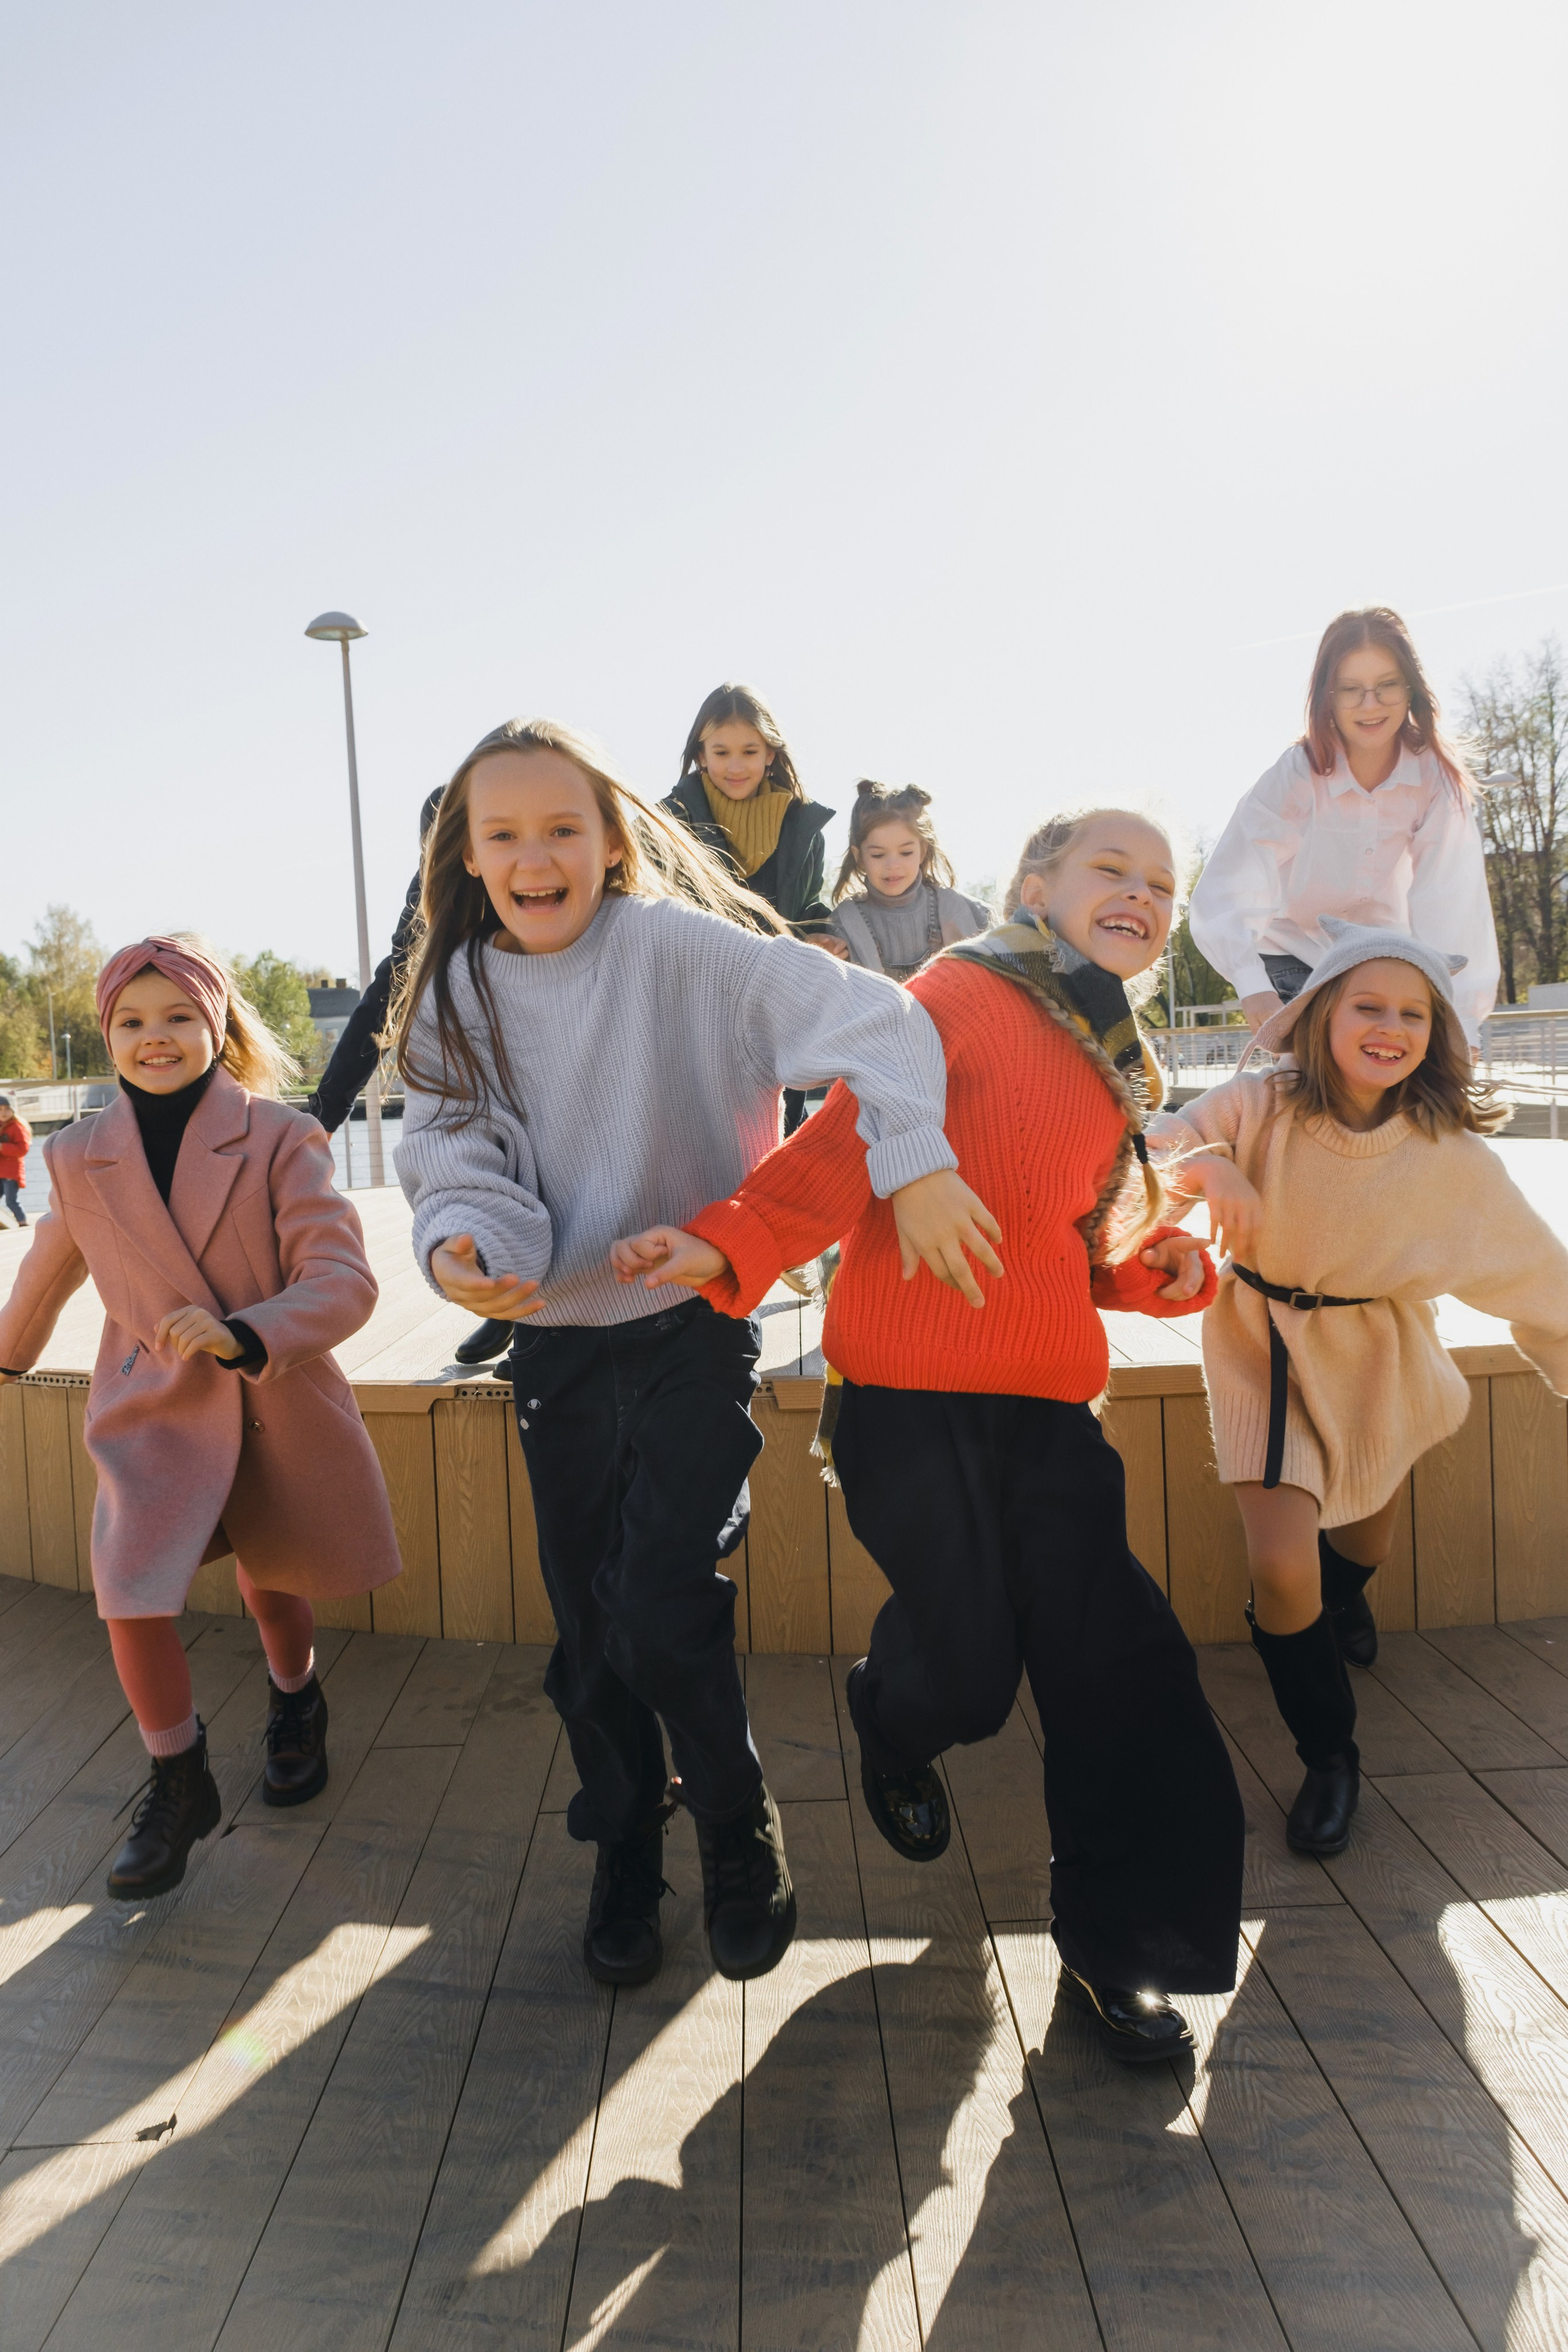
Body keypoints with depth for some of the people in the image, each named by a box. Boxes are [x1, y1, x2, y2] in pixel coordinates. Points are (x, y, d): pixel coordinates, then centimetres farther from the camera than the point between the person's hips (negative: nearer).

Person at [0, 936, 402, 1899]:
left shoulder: (280, 1139, -11)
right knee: (134, 1591, -16)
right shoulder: (80, 1158, 0)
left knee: (271, 1581, 16)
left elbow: (344, 1278, -16)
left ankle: (297, 1708, 50)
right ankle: (180, 1786, 10)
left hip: (277, 1401, -1)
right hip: (154, 1408, 1)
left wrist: (243, 1335, -30)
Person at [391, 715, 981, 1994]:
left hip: (693, 1328, -4)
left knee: (660, 1610, -11)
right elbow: (455, 1152, -3)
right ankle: (625, 1853, 37)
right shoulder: (459, 992, 1)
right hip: (557, 1343, 5)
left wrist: (914, 1165, -36)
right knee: (588, 1626, 13)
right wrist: (459, 1247, -25)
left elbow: (863, 1014, -22)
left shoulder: (674, 944, -15)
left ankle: (741, 1828, 20)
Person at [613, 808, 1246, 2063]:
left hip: (1049, 1402, 7)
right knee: (966, 1670, -1)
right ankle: (894, 1727, 38)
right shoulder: (960, 994, -3)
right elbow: (849, 1146, -14)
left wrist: (1160, 1268, 7)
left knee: (1115, 1664, 2)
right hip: (915, 1388, -6)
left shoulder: (1116, 1065, 20)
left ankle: (1117, 1936, 22)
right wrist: (725, 1243, -28)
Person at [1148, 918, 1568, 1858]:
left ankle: (1344, 1590, 64)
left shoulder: (1450, 1153, -16)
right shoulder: (1260, 1107, -20)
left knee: (1365, 1542, 23)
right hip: (1267, 1343, -2)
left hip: (1378, 1349, 2)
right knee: (1281, 1566, -13)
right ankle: (1329, 1753, 14)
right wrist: (1208, 1168, -41)